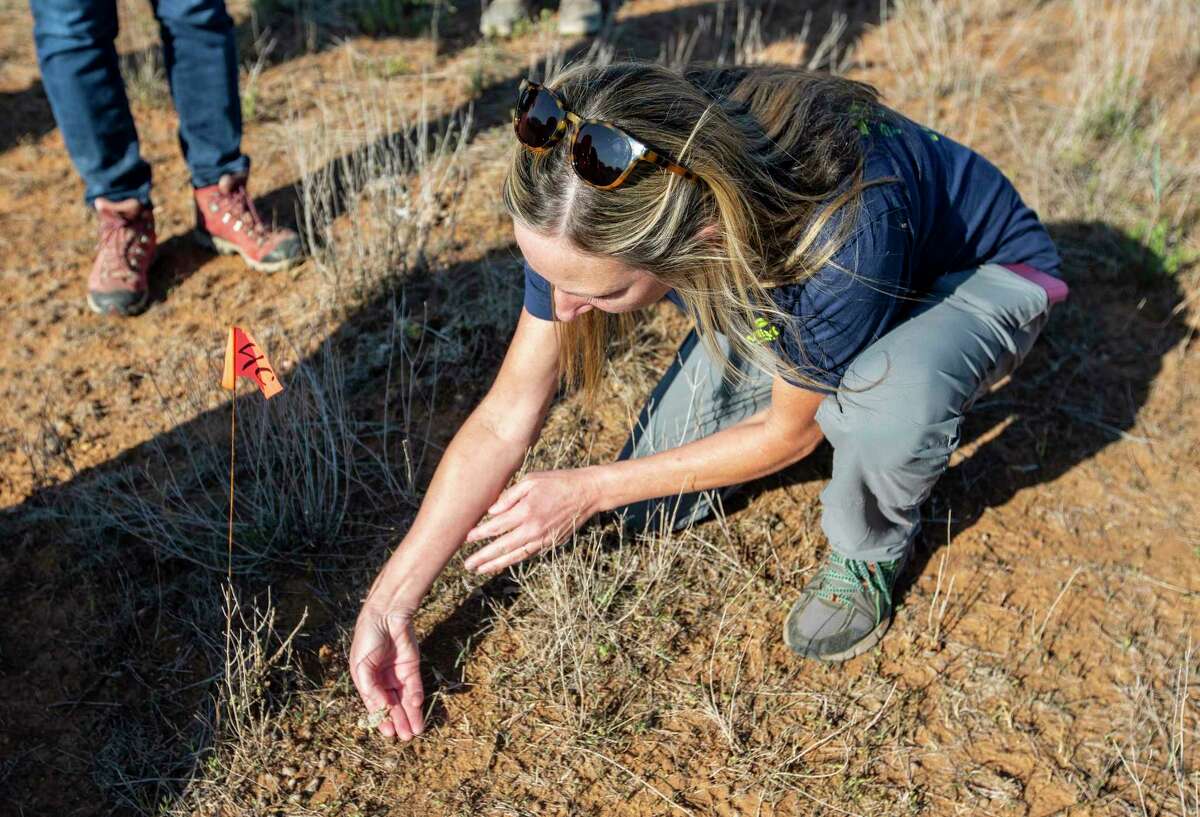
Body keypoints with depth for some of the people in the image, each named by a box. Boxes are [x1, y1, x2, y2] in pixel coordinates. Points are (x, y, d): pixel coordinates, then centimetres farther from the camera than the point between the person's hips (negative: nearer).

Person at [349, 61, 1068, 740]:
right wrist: (389, 601, -20)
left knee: (890, 397, -40)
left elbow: (790, 430, -24)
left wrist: (590, 491, -21)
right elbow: (506, 417, -19)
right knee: (651, 510, -3)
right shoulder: (589, 213, -28)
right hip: (785, 293, 5)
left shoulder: (841, 233, -44)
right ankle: (843, 409, 19)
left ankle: (869, 551, -5)